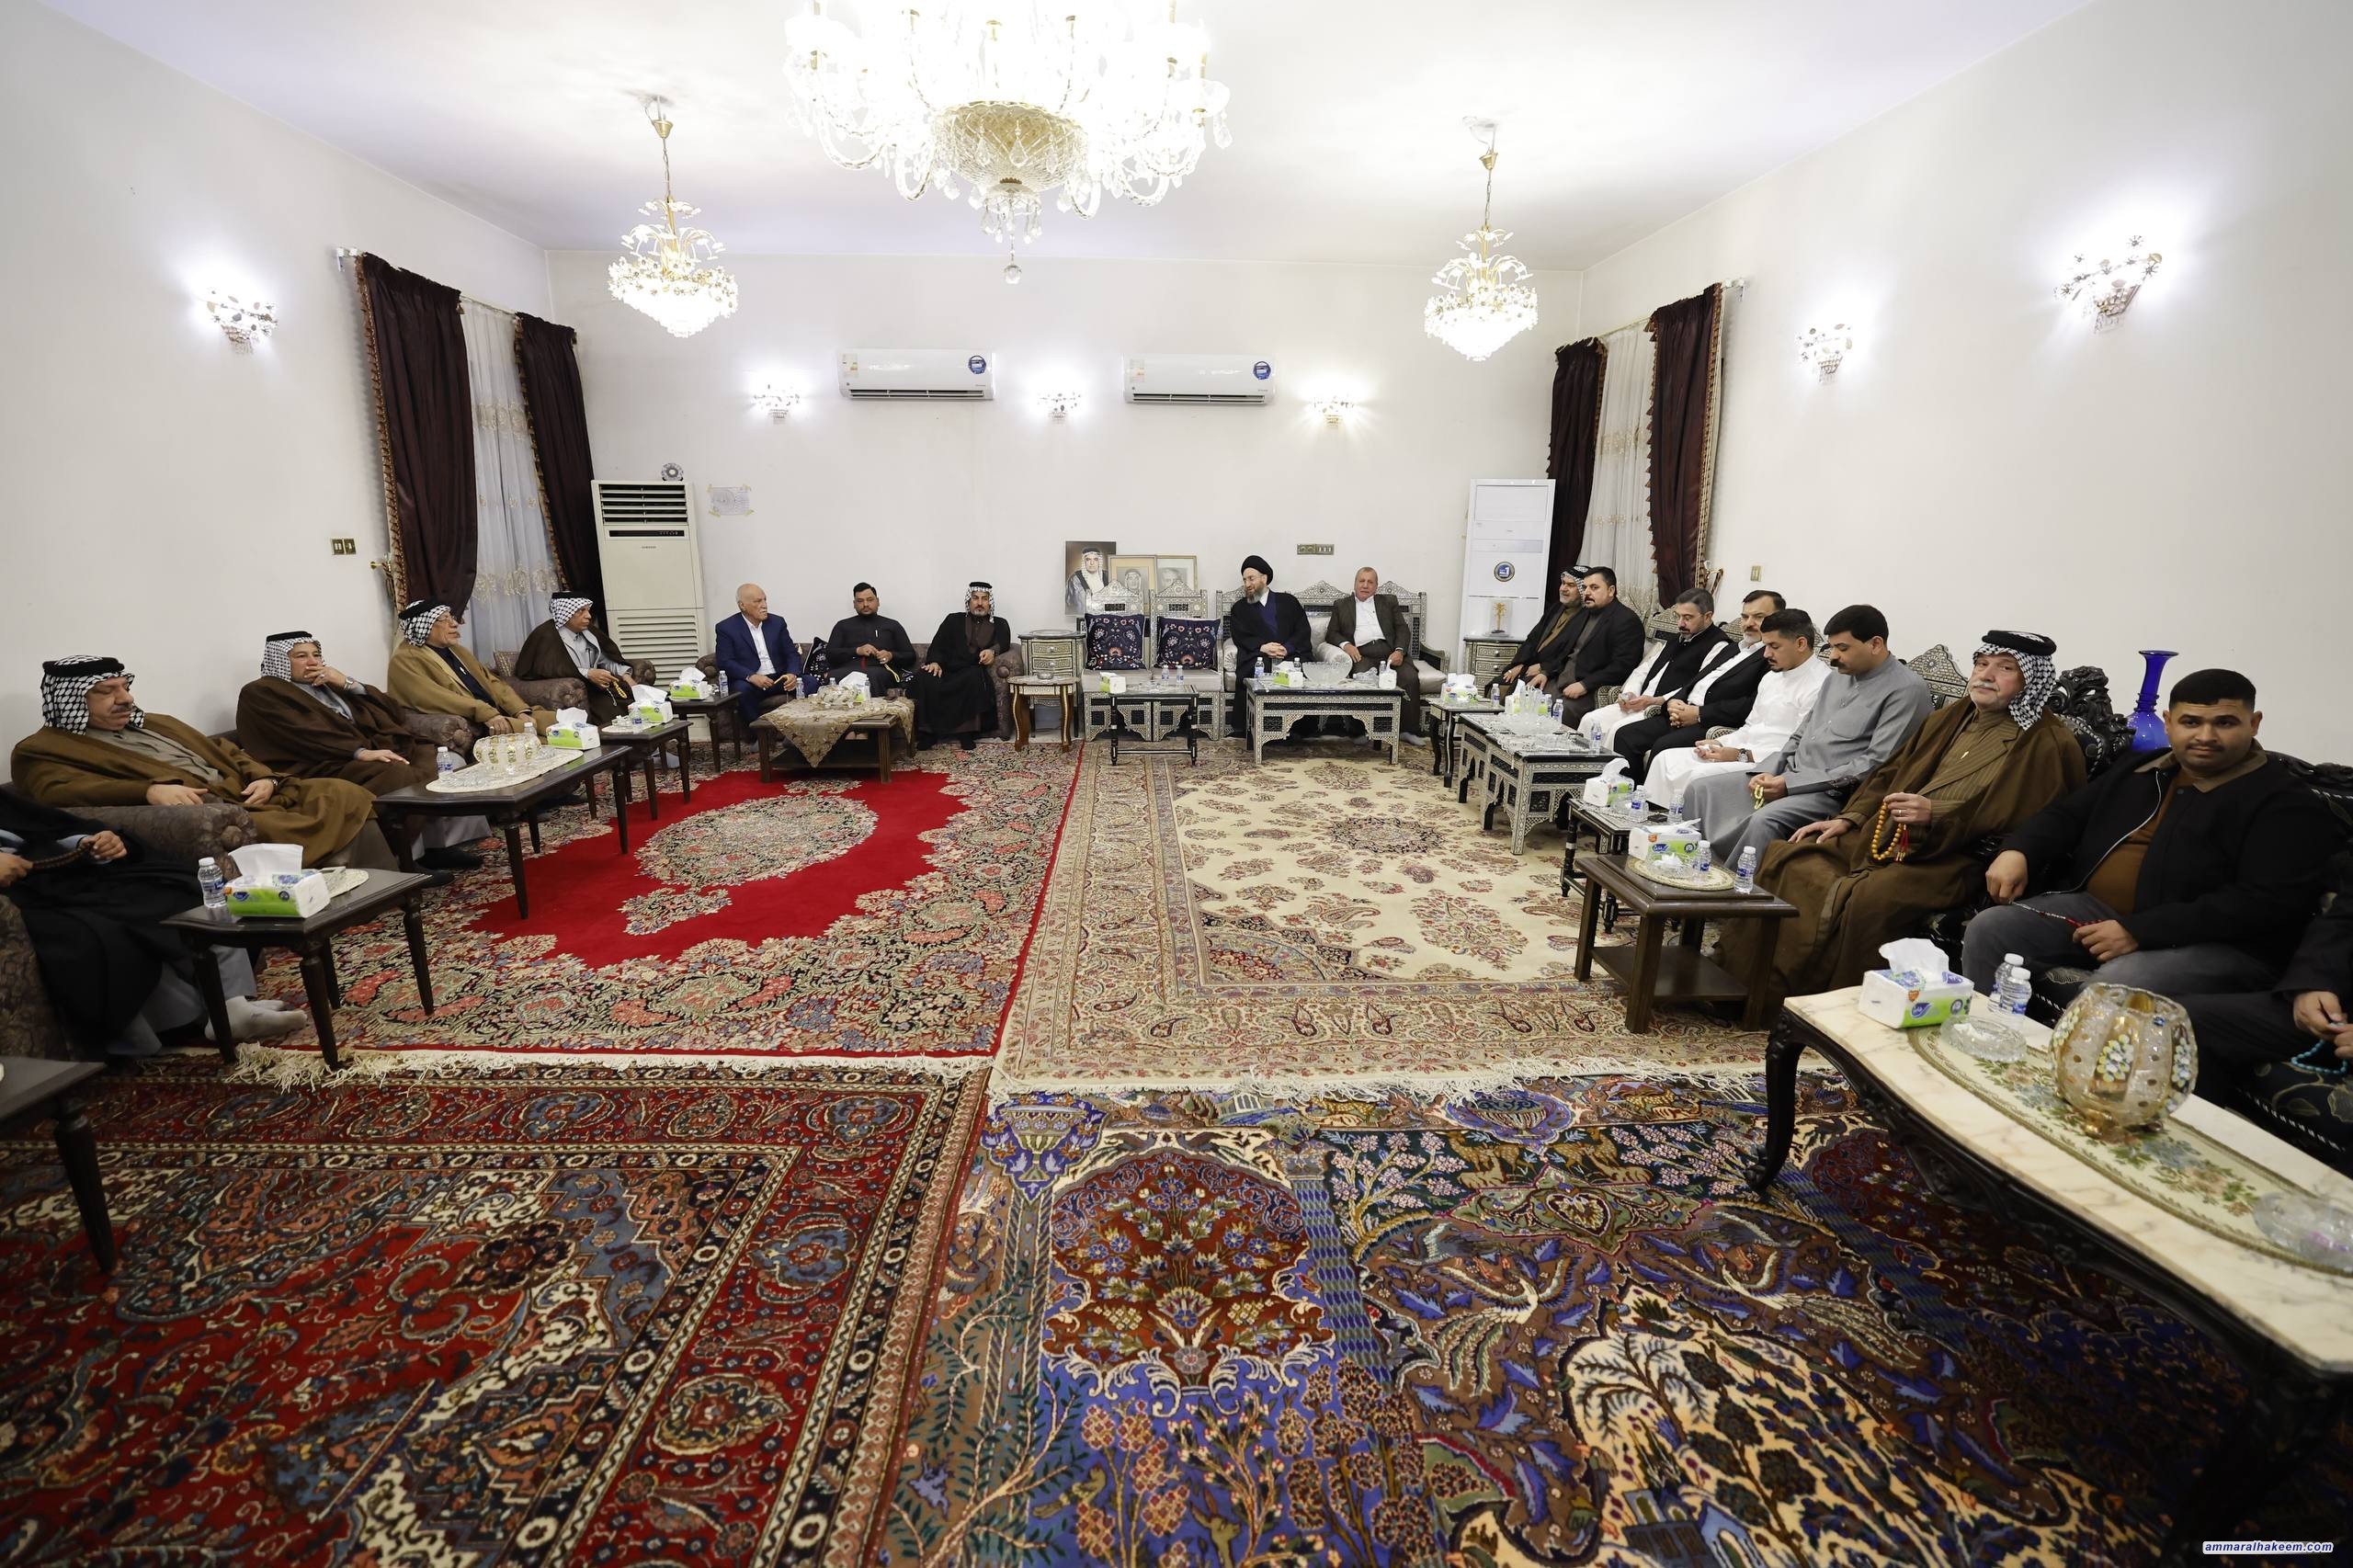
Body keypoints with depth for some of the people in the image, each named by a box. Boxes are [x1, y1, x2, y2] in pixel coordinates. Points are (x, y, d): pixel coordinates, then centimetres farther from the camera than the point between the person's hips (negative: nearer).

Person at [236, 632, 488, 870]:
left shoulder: (328, 685, 26)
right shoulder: (261, 693, 6)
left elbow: (394, 712, 16)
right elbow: (303, 735, -12)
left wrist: (348, 684, 3)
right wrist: (361, 752, -24)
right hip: (328, 764, -7)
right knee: (405, 776, -32)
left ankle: (442, 844, -20)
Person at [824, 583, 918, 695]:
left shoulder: (892, 625, 24)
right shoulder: (843, 626, 26)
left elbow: (911, 657, 19)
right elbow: (830, 653, 13)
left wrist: (891, 656, -3)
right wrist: (857, 651, -3)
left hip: (881, 671, -1)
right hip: (849, 670, 1)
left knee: (872, 675, -41)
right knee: (833, 676, -37)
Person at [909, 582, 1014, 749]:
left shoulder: (1000, 624, 23)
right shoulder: (953, 621, 24)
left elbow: (1004, 643, 2)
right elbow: (938, 645, 12)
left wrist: (992, 651, -22)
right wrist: (935, 662, -11)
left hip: (974, 671, -1)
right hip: (947, 670, 1)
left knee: (974, 677, -39)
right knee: (925, 678, -32)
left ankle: (966, 731, -32)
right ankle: (929, 732, -26)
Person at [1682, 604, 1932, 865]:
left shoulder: (1907, 690, -7)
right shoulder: (1838, 677, 19)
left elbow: (1875, 764, -15)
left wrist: (1791, 783, -17)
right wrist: (1767, 772, 2)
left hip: (1832, 793, -8)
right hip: (1785, 778, 8)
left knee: (1764, 820, -36)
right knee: (1700, 790, -6)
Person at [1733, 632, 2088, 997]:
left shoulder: (2048, 743, 0)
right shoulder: (1951, 717, 21)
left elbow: (2019, 820, -11)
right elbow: (1890, 773, 23)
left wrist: (1936, 814, -21)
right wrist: (1849, 818, 10)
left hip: (1952, 858, -7)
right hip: (1883, 837, 7)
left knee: (1872, 898, -37)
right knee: (1785, 858, -9)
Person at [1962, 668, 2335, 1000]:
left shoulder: (2285, 804, -2)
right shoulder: (2138, 769, 18)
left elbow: (2267, 904, -13)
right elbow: (2069, 815, 23)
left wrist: (2139, 932, -23)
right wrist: (2018, 850, -3)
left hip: (2212, 942, -6)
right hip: (2095, 908, 6)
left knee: (2116, 985, -36)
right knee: (1989, 930, -15)